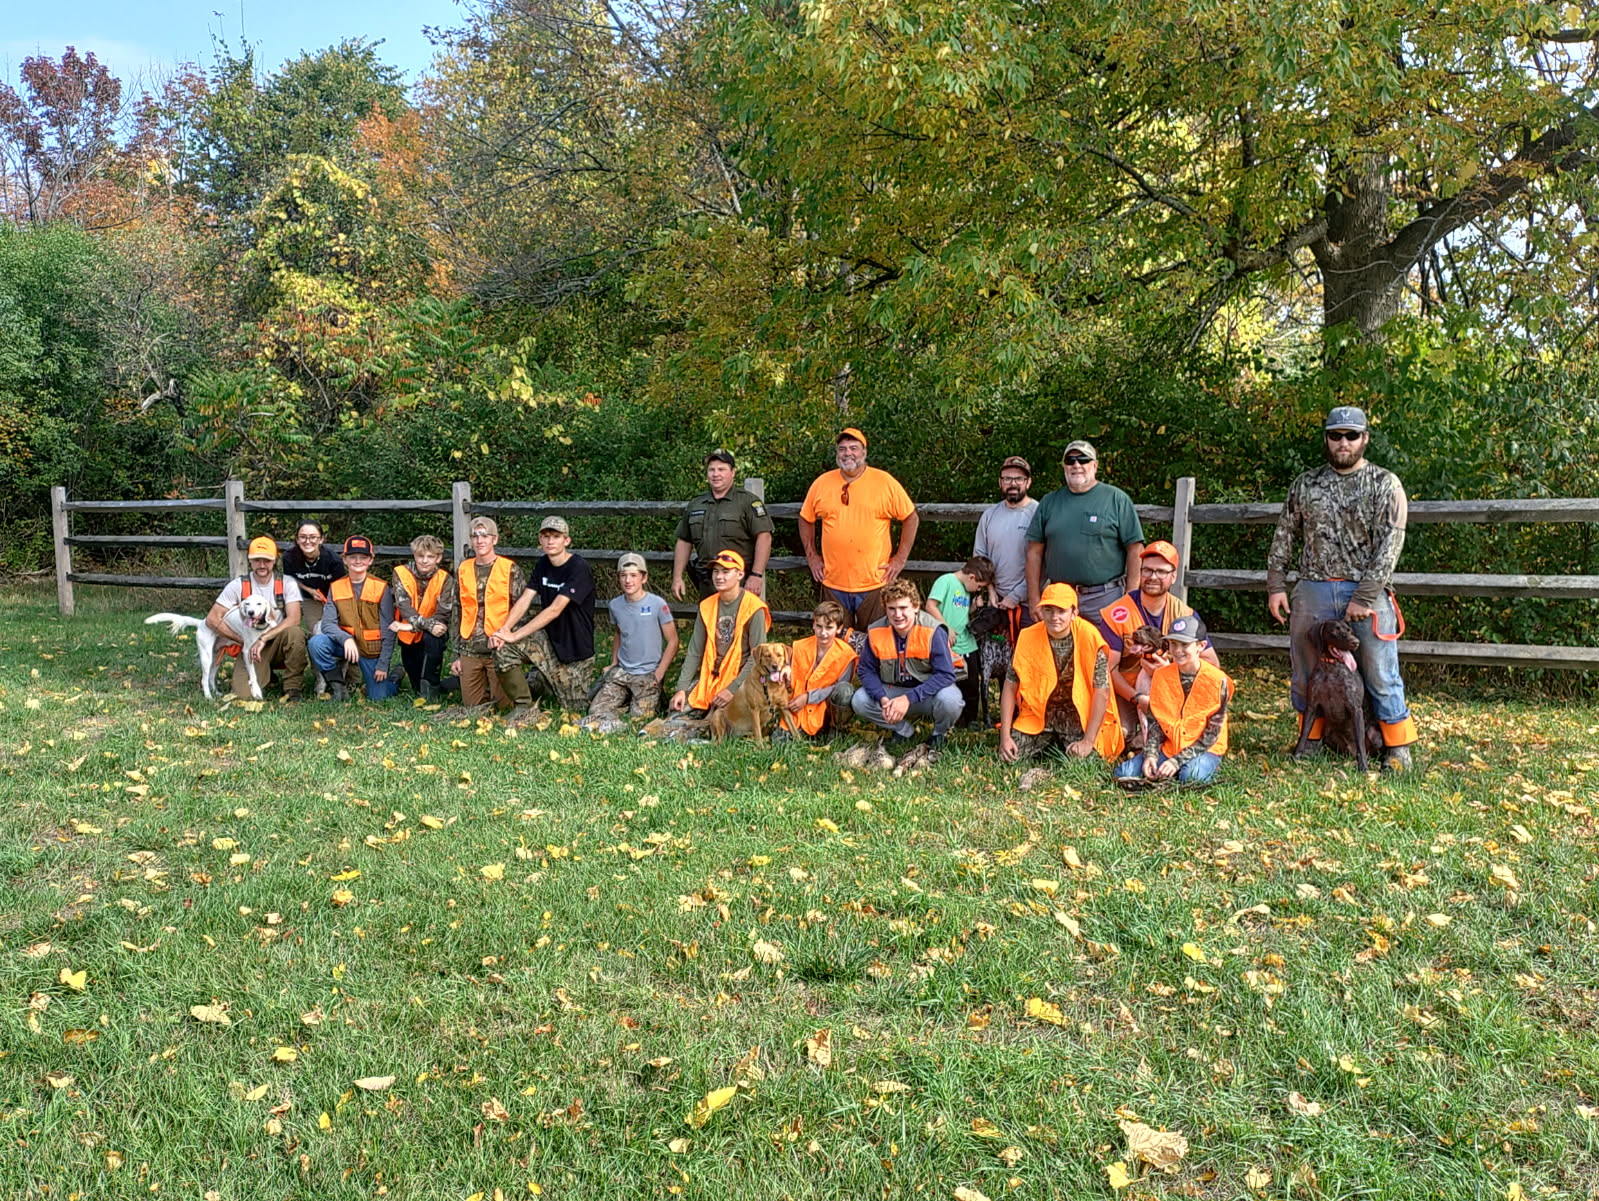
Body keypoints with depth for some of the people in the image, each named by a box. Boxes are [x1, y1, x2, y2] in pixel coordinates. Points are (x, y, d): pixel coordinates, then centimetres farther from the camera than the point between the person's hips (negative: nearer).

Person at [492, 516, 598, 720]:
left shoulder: (579, 568, -19)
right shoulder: (542, 564, 4)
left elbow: (555, 610, -25)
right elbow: (524, 599, -4)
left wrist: (515, 635, -27)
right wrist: (504, 629, -22)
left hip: (576, 649, -5)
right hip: (548, 640, 5)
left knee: (575, 708, 2)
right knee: (502, 646, -22)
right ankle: (523, 706, -4)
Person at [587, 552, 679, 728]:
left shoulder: (658, 604, -11)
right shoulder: (615, 605, 4)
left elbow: (672, 642, -7)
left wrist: (659, 674, -12)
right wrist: (614, 663, 11)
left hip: (648, 674, -4)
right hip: (621, 672, 4)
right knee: (596, 711, -8)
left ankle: (653, 698, 16)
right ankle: (627, 700, 16)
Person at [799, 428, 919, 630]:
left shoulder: (885, 482, -2)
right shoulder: (821, 483, 5)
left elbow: (911, 518, 4)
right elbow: (806, 519, 18)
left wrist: (900, 559, -1)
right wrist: (812, 556, 10)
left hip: (875, 583, -2)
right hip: (833, 583, 2)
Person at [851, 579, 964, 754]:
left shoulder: (933, 631, -23)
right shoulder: (875, 632, -12)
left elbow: (945, 674, -26)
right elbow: (866, 670, -5)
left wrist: (908, 699, -34)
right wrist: (883, 699, -24)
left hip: (927, 691, -3)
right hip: (893, 691, 3)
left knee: (949, 699, -36)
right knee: (859, 701, -20)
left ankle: (939, 734, 2)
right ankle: (904, 731, 6)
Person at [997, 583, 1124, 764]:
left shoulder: (1089, 637, -18)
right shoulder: (1028, 638, -10)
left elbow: (1102, 692, -16)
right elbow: (1010, 687, -4)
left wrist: (1088, 741, -19)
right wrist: (1005, 737, -10)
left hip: (1078, 716, -2)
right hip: (1039, 714, 2)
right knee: (1010, 757, -13)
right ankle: (1049, 743, 18)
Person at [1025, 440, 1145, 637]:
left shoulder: (1117, 499, 3)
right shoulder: (1049, 502, 12)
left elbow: (1135, 549, 0)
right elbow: (1035, 552, 11)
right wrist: (1034, 599, 5)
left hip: (1105, 598, -3)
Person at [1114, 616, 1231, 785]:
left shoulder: (1217, 680, -13)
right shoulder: (1161, 675, 0)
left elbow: (1211, 735, -13)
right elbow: (1154, 722, 3)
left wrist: (1177, 761, -21)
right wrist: (1150, 755, -14)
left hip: (1206, 749, -3)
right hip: (1169, 747, 3)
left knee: (1191, 776, -36)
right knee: (1123, 772, -17)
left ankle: (1205, 765, -3)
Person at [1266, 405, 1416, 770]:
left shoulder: (1384, 484, 0)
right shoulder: (1306, 484, 10)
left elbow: (1390, 545, -8)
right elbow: (1283, 537, 13)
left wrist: (1364, 597, -15)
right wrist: (1276, 585, 3)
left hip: (1367, 592, -3)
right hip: (1313, 591, 3)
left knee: (1380, 675, 0)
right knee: (1306, 673, 8)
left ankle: (1397, 747, 14)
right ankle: (1311, 741, 23)